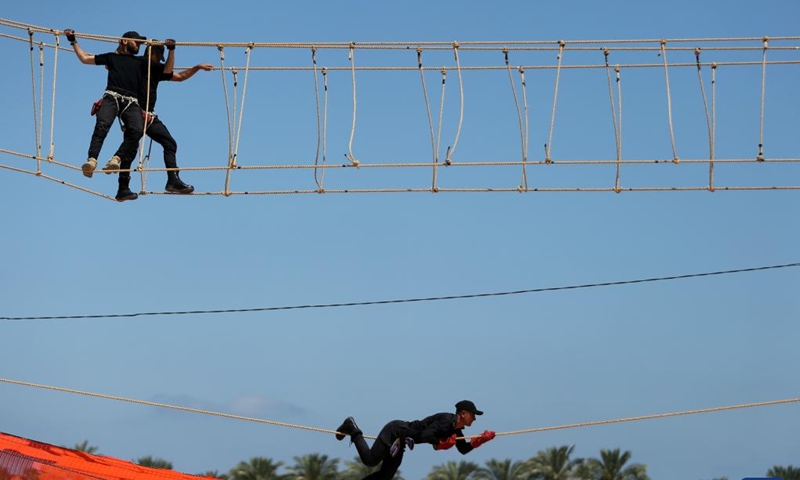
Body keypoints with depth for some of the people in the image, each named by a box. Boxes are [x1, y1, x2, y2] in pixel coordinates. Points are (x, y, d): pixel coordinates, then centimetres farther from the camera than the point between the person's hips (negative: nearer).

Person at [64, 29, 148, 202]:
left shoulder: (141, 62, 32)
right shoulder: (112, 57, 27)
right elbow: (84, 58, 31)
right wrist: (73, 41, 30)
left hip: (132, 102, 3)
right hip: (112, 97, -3)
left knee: (137, 130, -28)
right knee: (102, 125, -31)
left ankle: (116, 159, -37)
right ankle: (91, 160, -47)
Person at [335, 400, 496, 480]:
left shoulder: (455, 428, 6)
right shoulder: (446, 420, -22)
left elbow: (464, 449, 11)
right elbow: (425, 435, -31)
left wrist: (480, 440, -1)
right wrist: (440, 443, -18)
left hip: (400, 440, 9)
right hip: (395, 431, -9)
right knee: (370, 460, -15)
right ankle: (352, 429, 5)